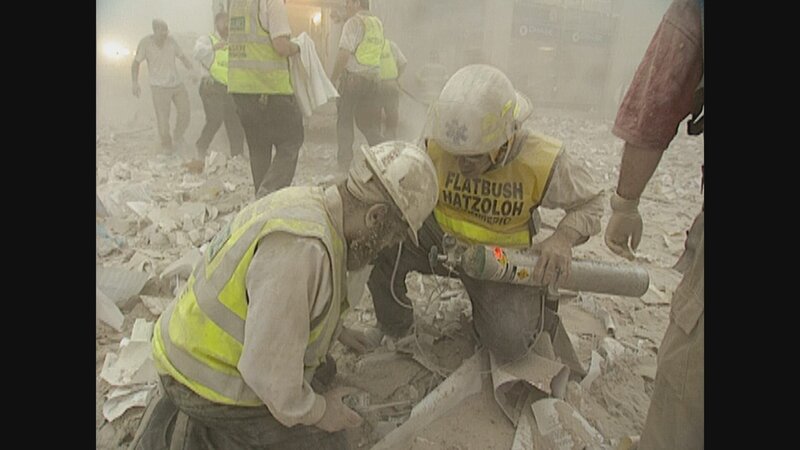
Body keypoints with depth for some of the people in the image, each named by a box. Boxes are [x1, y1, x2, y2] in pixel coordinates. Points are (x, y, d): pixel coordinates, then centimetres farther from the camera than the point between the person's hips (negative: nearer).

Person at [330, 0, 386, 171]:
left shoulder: (354, 22, -8)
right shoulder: (378, 23, 14)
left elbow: (345, 53, -17)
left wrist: (333, 78, -13)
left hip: (353, 76, -6)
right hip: (374, 78, 6)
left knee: (344, 121, 4)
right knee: (369, 122, 13)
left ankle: (344, 163, 6)